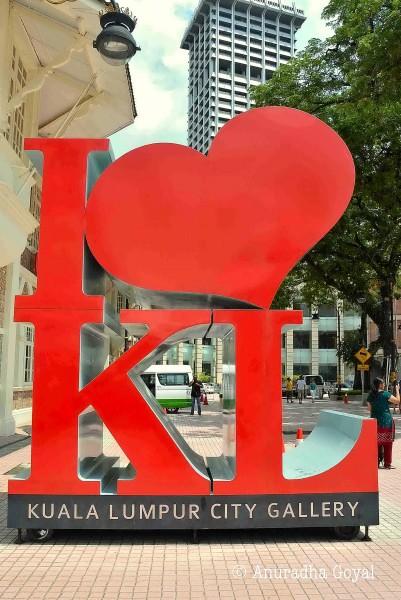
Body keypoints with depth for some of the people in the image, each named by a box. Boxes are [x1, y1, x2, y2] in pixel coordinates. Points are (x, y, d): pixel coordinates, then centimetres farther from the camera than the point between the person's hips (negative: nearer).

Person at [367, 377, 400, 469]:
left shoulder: (370, 396, 3)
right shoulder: (385, 394, -12)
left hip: (375, 421, 5)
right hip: (386, 421, -5)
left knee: (377, 442, 11)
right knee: (387, 443, 5)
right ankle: (387, 464, 8)